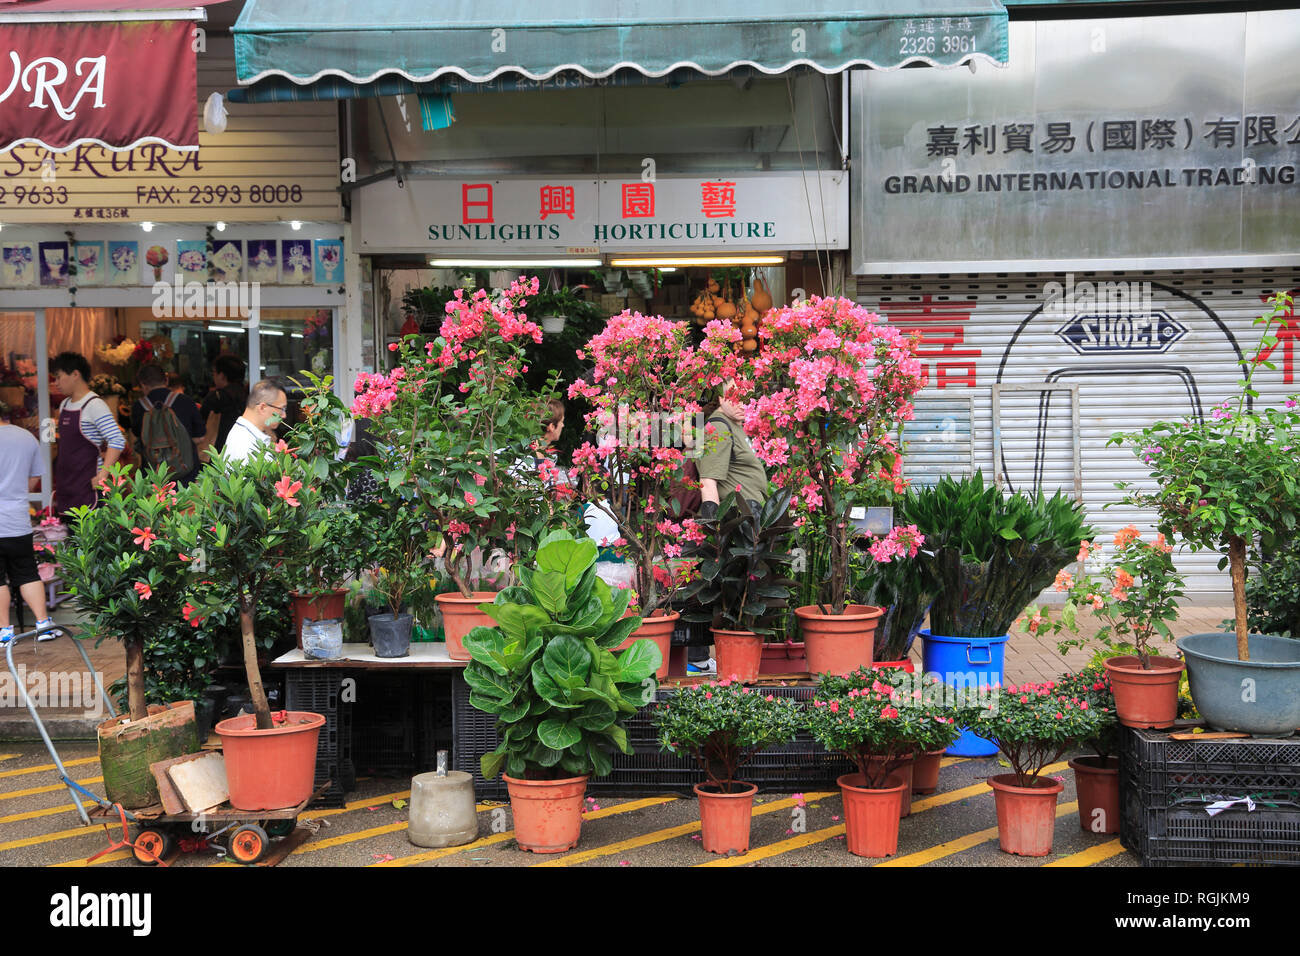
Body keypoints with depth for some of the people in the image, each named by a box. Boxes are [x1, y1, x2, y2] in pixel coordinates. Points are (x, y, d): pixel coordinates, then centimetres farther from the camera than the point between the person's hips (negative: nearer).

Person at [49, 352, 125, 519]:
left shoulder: (94, 405, -10)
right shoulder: (65, 405, 16)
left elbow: (118, 441, -19)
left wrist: (102, 475, -26)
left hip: (87, 486, -8)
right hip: (64, 484, 8)